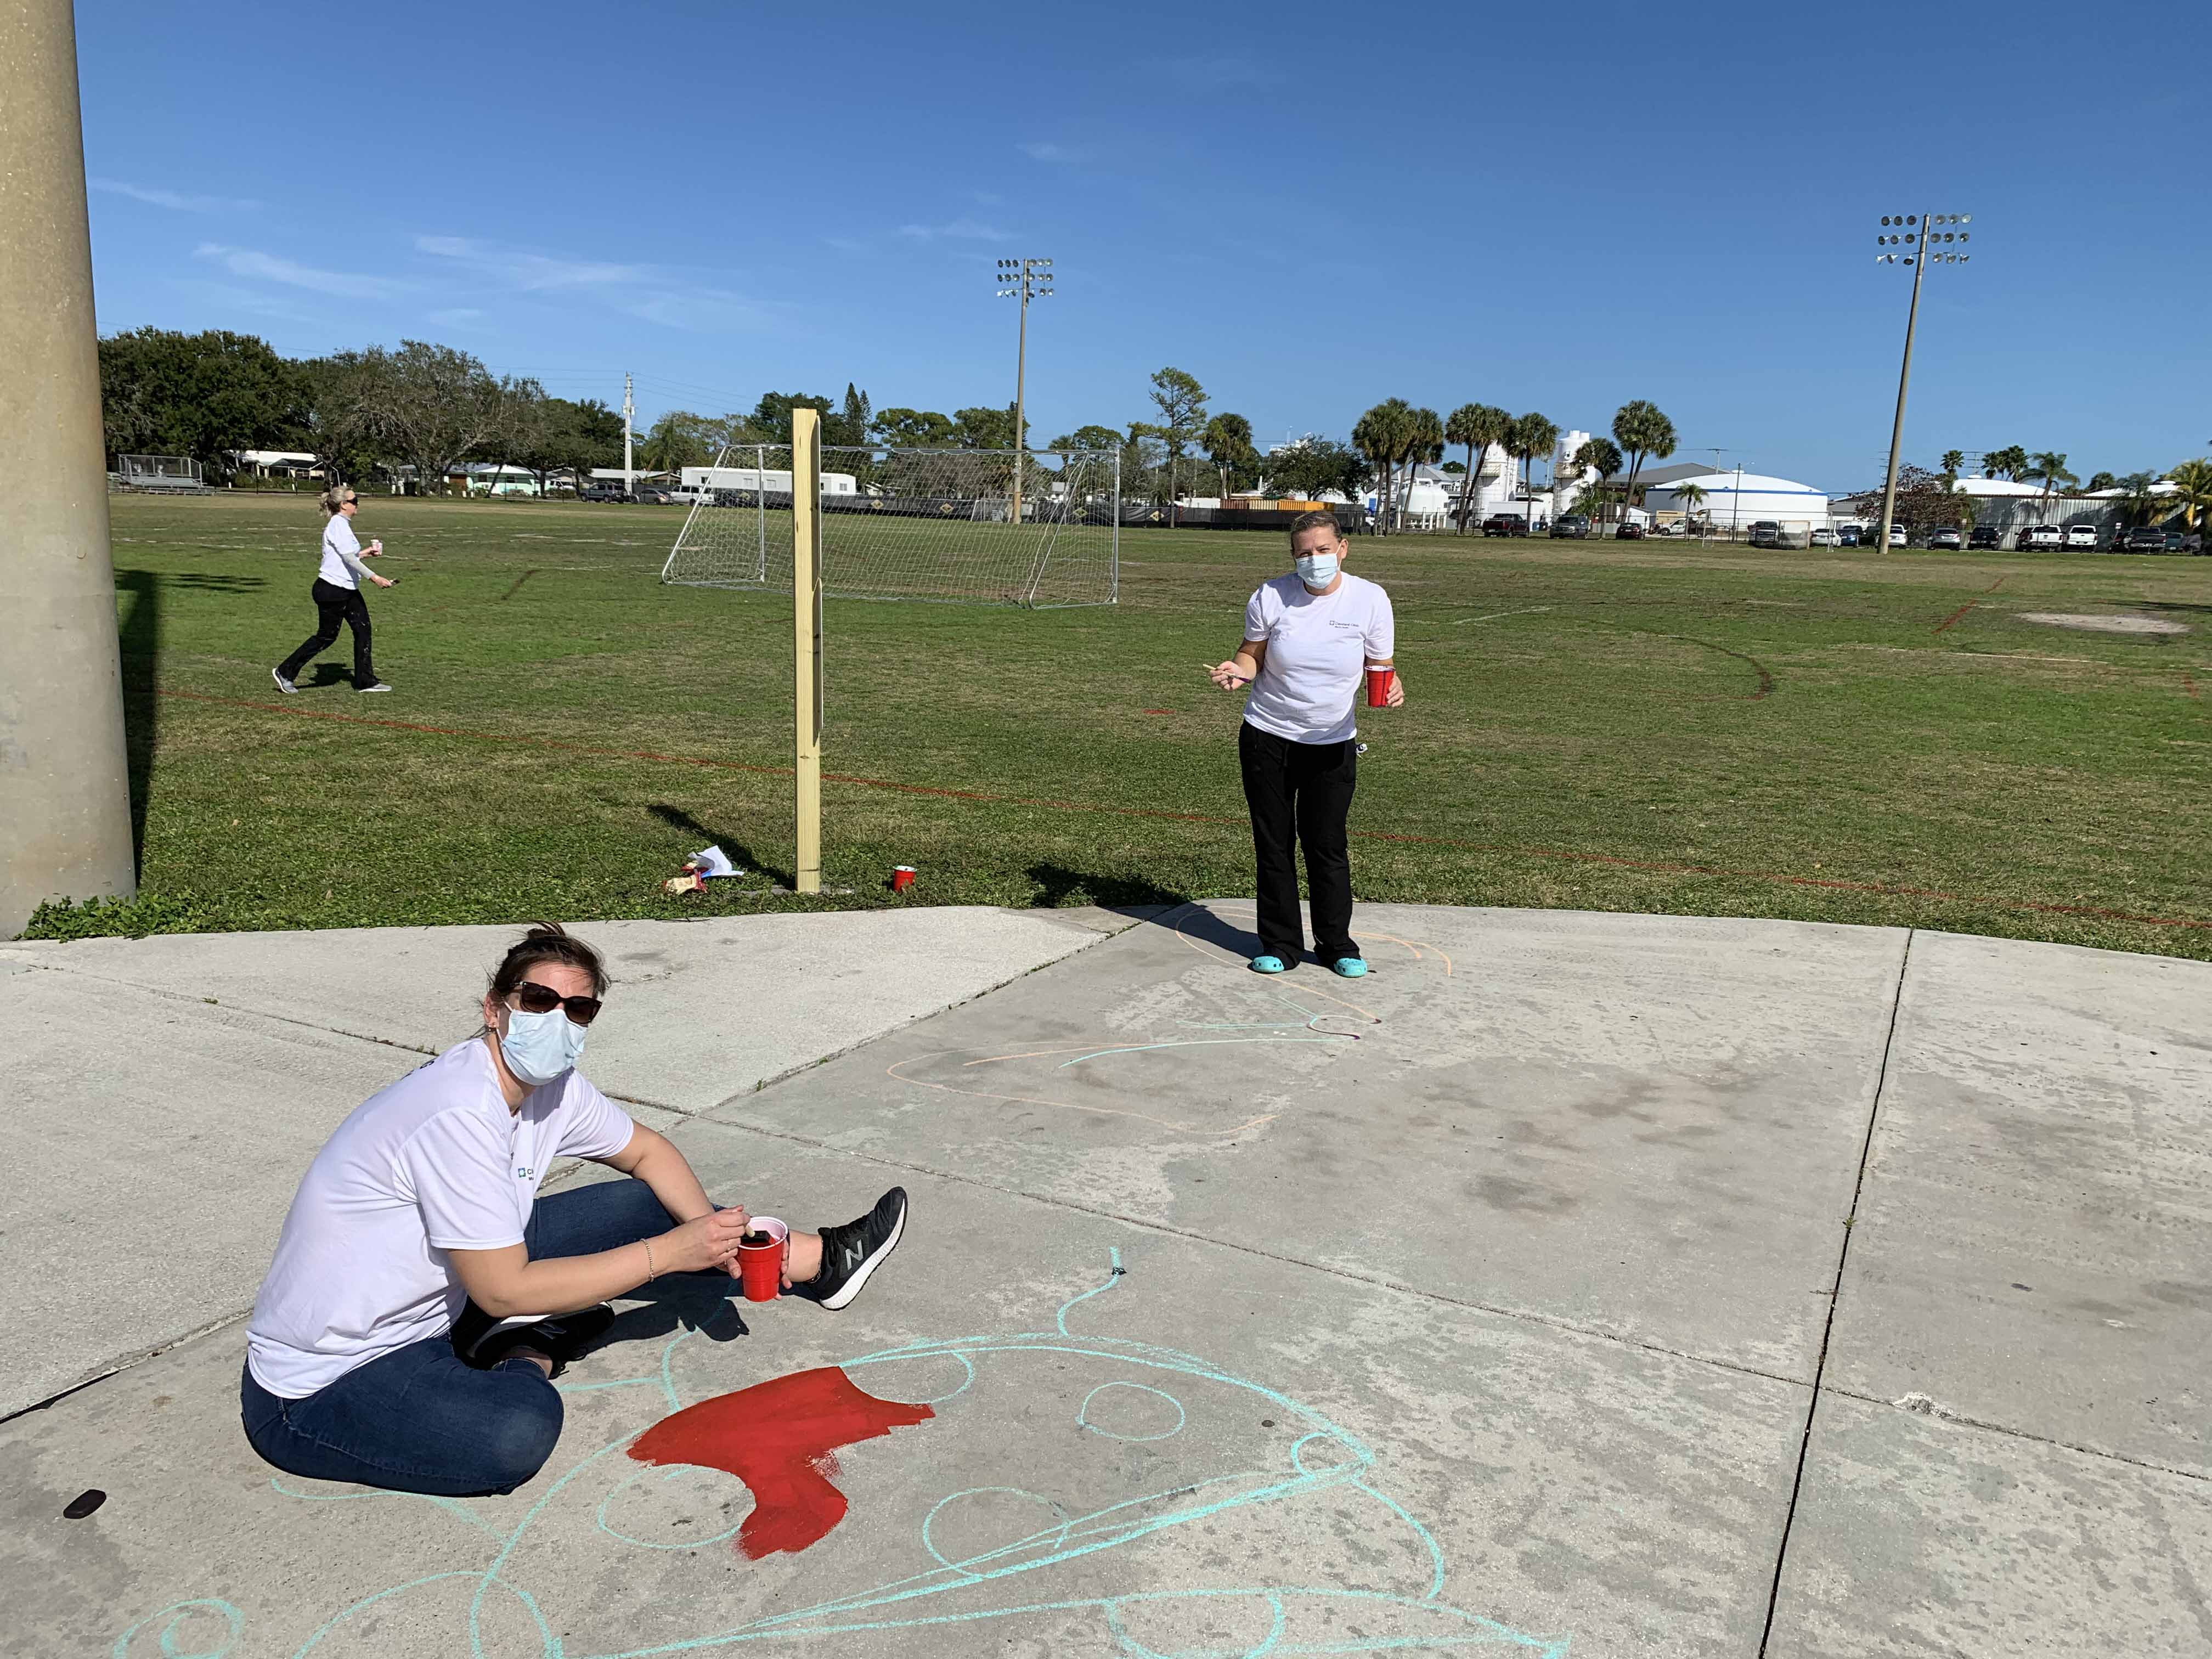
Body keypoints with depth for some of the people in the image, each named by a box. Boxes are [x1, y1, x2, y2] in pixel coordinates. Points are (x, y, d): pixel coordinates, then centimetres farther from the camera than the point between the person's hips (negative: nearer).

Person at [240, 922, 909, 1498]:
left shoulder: (552, 1087, -5)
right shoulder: (460, 1116, -31)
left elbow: (645, 1151, 10)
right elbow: (506, 1291, -29)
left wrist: (709, 1232, -8)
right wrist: (670, 1253, -24)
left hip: (442, 1302, 8)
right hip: (321, 1385, -8)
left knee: (636, 1205, 2)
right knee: (518, 1431, -34)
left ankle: (813, 1261, 12)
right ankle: (527, 1357, -1)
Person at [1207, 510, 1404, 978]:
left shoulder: (1370, 600, -6)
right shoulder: (1271, 597, -6)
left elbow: (1379, 667, 1)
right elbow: (1253, 654, 4)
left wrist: (1392, 687, -21)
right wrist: (1237, 670, -19)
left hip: (1332, 744, -1)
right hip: (1267, 737, 1)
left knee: (1327, 845, 2)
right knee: (1273, 843, 6)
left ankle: (1337, 943, 19)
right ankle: (1280, 943, 19)